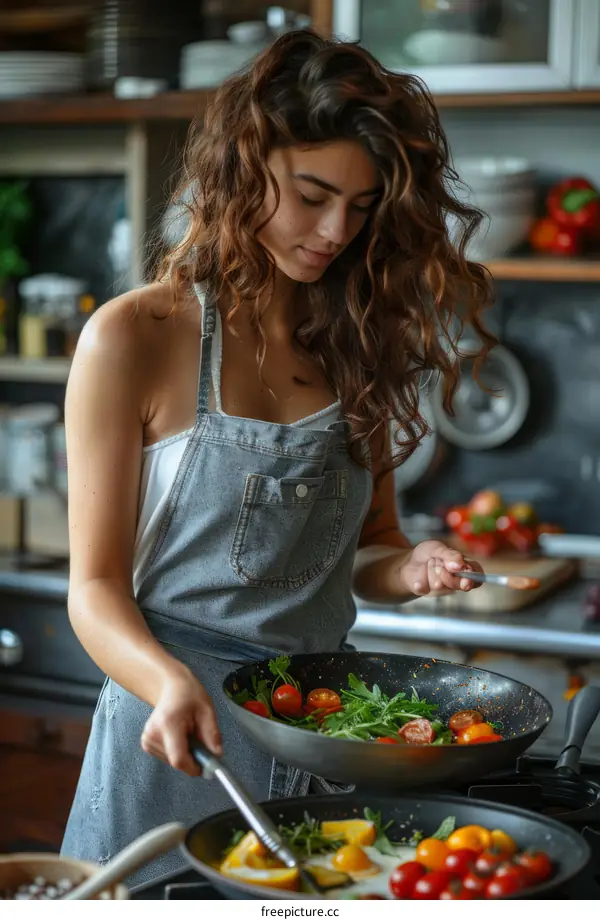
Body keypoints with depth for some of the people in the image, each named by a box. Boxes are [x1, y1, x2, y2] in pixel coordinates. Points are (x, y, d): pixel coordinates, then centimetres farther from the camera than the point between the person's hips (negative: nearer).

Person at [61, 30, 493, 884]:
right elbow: (96, 586, -9)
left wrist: (406, 567, -8)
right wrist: (169, 681, -28)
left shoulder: (358, 347, 6)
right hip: (173, 741, -4)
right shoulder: (134, 339, -9)